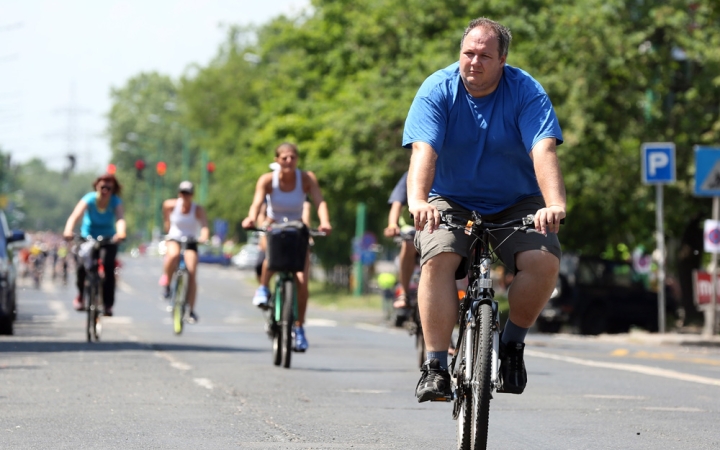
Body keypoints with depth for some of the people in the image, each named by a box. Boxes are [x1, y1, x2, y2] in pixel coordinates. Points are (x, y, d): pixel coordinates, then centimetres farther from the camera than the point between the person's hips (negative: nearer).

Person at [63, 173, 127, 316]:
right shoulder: (89, 199, -19)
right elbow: (75, 216, -34)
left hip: (108, 239, 0)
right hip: (87, 237, 0)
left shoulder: (115, 202, -17)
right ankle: (81, 294, 9)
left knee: (108, 266, -22)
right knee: (81, 266, -21)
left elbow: (120, 218, -36)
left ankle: (108, 304, -11)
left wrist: (120, 232, -59)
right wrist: (68, 230, -54)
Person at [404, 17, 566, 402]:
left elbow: (543, 150, -27)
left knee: (544, 261, -25)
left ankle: (512, 343, -1)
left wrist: (554, 204, -44)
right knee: (438, 259, -29)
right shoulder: (437, 90, -12)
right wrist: (417, 200, -45)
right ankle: (435, 366, -25)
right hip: (451, 201, 0)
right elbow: (423, 150, -26)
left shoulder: (526, 92, -13)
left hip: (515, 203, 0)